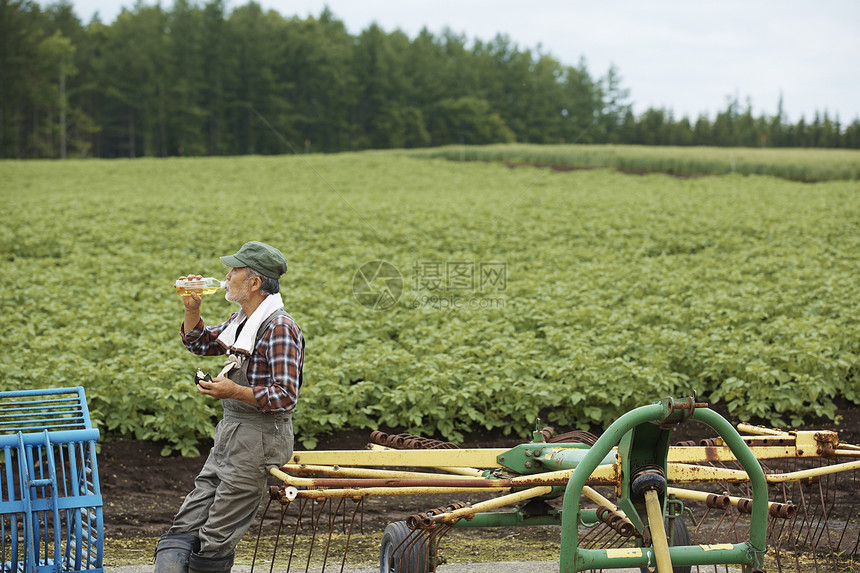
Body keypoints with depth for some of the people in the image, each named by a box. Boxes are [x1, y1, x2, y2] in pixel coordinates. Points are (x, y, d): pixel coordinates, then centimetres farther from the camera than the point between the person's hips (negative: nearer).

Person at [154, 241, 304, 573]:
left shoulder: (279, 328, -17)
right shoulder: (242, 321, 11)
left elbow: (285, 397, -23)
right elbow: (199, 343, 27)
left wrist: (234, 391, -26)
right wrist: (192, 308, 10)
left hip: (259, 439, -10)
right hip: (231, 434, 10)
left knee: (216, 539, -4)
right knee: (185, 527, 3)